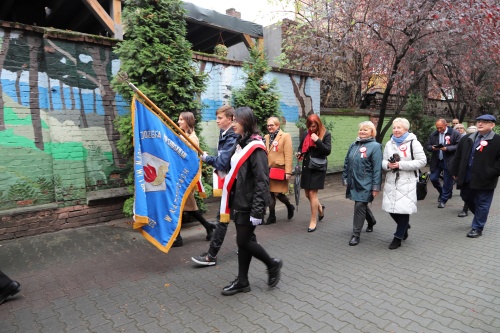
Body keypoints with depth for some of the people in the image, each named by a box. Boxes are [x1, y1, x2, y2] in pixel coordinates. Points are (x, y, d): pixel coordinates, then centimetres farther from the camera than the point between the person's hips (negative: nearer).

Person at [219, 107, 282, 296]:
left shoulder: (255, 147, -16)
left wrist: (257, 210, -23)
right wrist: (231, 200, 17)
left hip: (249, 204, -8)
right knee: (243, 241, 13)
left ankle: (273, 264, 23)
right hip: (239, 202, 8)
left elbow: (262, 181, -20)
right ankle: (242, 281, 25)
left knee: (244, 241, 0)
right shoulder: (241, 144, 12)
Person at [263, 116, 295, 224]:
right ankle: (272, 216, 20)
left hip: (280, 170, -5)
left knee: (278, 193, -3)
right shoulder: (266, 137, 14)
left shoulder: (285, 136, -4)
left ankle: (289, 206, 27)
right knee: (271, 193, 9)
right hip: (269, 170, 6)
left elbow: (288, 155, -11)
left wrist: (288, 171, -17)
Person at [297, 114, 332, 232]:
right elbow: (301, 147, 22)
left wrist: (317, 140, -23)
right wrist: (299, 153, 0)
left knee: (312, 193, -7)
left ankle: (313, 221, 6)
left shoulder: (326, 134, -5)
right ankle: (320, 207, 41)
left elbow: (328, 151, -13)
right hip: (306, 167, 6)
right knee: (308, 193, 11)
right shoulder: (306, 134, 9)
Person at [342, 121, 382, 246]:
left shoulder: (375, 146, -8)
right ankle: (371, 221, 48)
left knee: (360, 206, -6)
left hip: (365, 184, -6)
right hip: (353, 182, 6)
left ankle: (356, 235, 5)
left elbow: (377, 168, -13)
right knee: (362, 205, 20)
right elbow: (347, 163, 15)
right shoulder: (354, 145, 11)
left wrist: (376, 186, -17)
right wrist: (345, 178, 13)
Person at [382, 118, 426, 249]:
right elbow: (384, 161, 14)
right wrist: (388, 165, -10)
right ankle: (405, 227, 37)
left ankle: (398, 237, 13)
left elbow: (422, 161, -11)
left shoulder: (413, 143, -4)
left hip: (407, 182, -5)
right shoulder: (389, 144, 13)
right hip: (391, 181, 5)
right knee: (391, 208, 7)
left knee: (403, 209, -3)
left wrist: (401, 165, -17)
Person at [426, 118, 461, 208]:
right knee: (433, 178, 5)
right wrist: (433, 148, -15)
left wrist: (446, 148, -22)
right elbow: (428, 146, 7)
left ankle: (443, 200, 17)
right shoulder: (433, 134, 6)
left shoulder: (455, 134, -6)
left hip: (449, 162, -4)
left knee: (447, 182, 3)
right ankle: (442, 192, 34)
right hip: (436, 161, 4)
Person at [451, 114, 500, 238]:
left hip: (484, 180, -6)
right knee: (467, 198, 19)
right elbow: (458, 156, 13)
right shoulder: (467, 139, 9)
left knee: (482, 203, 4)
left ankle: (477, 228, 14)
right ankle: (480, 217, 43)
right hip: (467, 178, 6)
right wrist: (455, 172, 11)